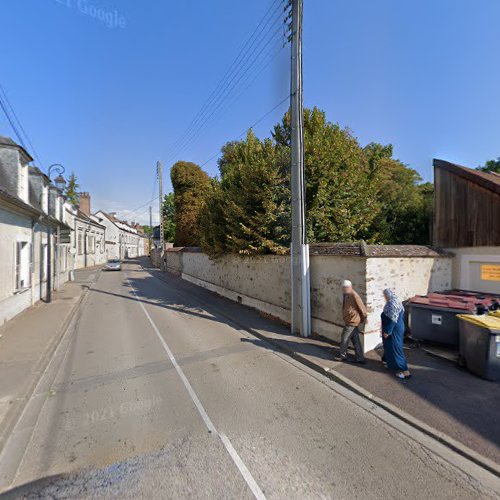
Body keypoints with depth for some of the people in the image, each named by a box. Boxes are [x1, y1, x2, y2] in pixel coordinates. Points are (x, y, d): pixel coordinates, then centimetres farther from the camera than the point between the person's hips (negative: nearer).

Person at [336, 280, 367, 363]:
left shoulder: (354, 296, -20)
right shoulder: (346, 296, 7)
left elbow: (362, 308, -14)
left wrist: (363, 319, -1)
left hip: (352, 322, -8)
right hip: (350, 321, 8)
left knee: (345, 339, 4)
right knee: (356, 341, 14)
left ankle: (343, 356, 21)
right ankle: (360, 358, 23)